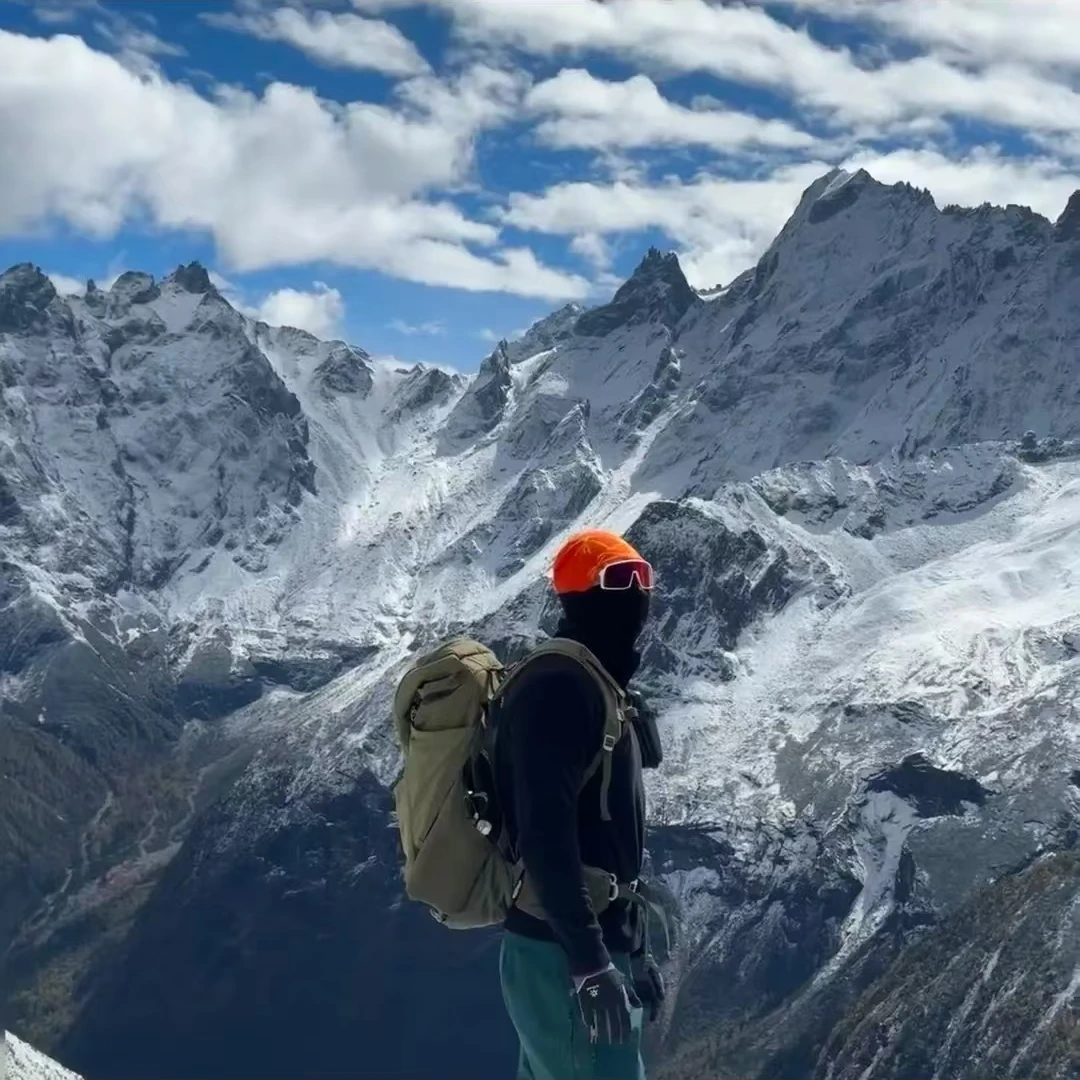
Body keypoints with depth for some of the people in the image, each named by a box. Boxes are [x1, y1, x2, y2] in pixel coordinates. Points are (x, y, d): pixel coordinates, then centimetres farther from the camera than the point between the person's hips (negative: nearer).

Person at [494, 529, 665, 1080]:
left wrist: (633, 949, 25)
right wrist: (589, 961, -26)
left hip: (581, 950, 10)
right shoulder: (558, 686, -15)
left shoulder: (593, 686, 18)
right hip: (564, 957, -10)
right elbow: (545, 832, -24)